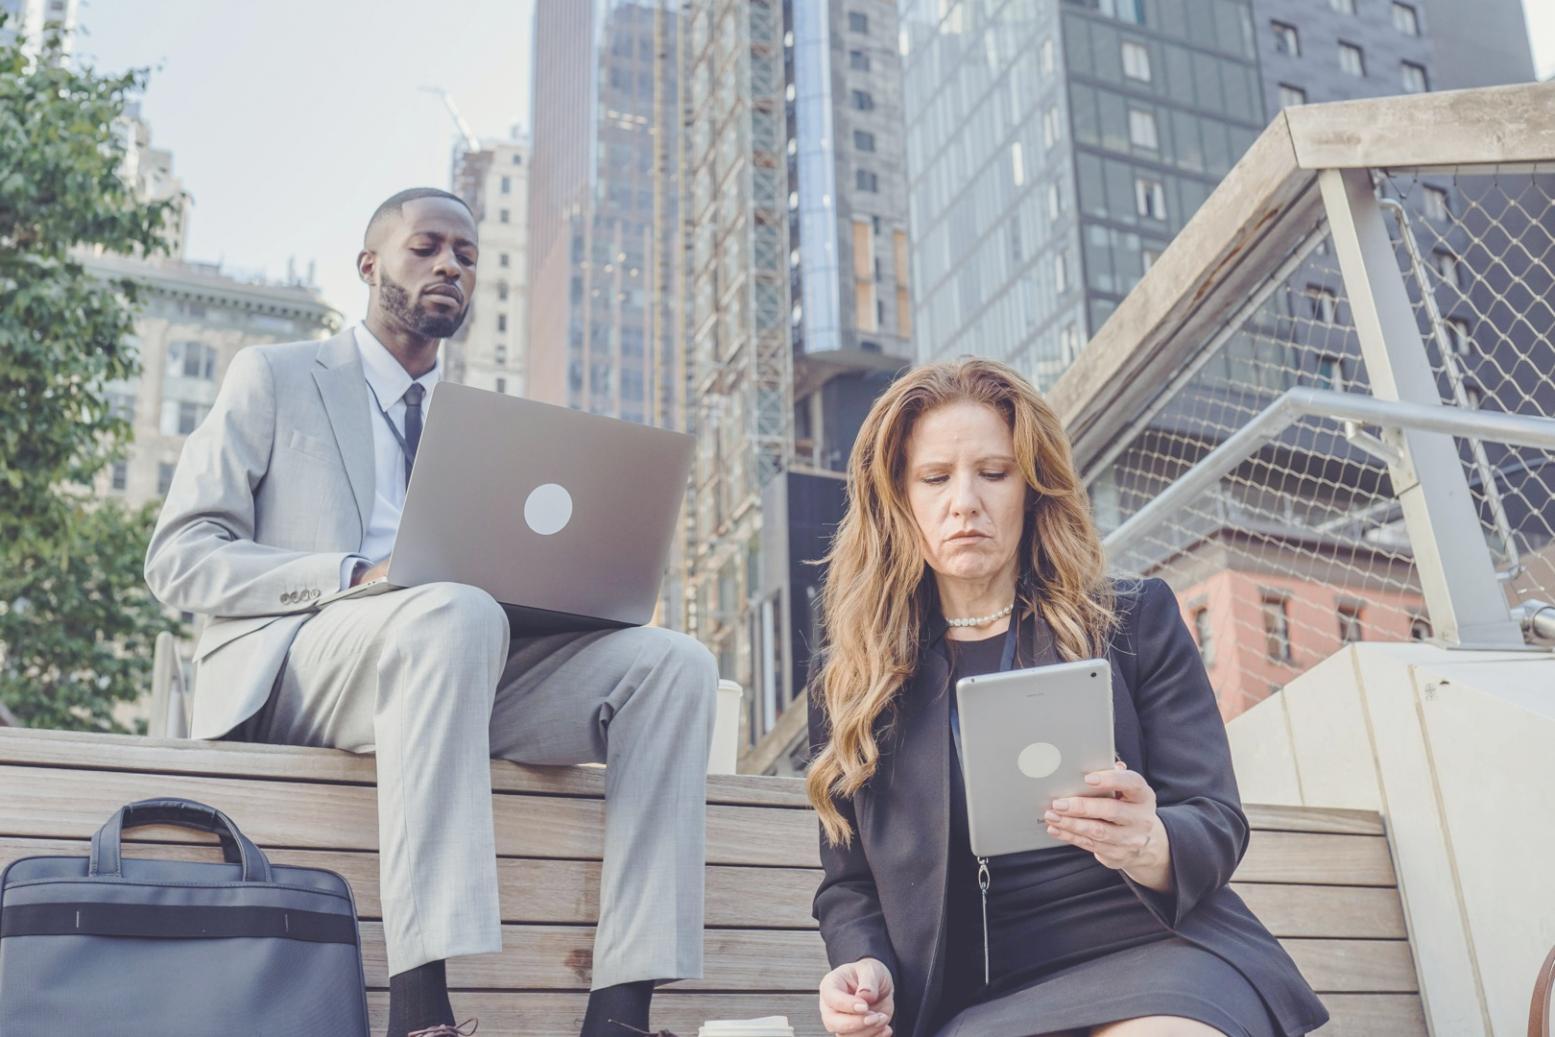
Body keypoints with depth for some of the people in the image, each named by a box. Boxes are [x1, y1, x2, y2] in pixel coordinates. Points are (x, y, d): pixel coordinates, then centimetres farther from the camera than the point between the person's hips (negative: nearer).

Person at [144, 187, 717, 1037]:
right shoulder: (272, 377, 11)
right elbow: (178, 558, 0)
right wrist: (354, 577, -17)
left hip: (463, 674, 5)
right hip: (288, 667, -5)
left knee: (673, 663, -21)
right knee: (454, 615, -38)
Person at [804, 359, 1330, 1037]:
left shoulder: (1135, 621, 9)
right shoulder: (847, 678, 13)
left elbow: (1216, 820, 5)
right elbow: (848, 885, 19)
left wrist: (1148, 847, -19)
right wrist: (860, 967, -4)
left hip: (1154, 952, 0)